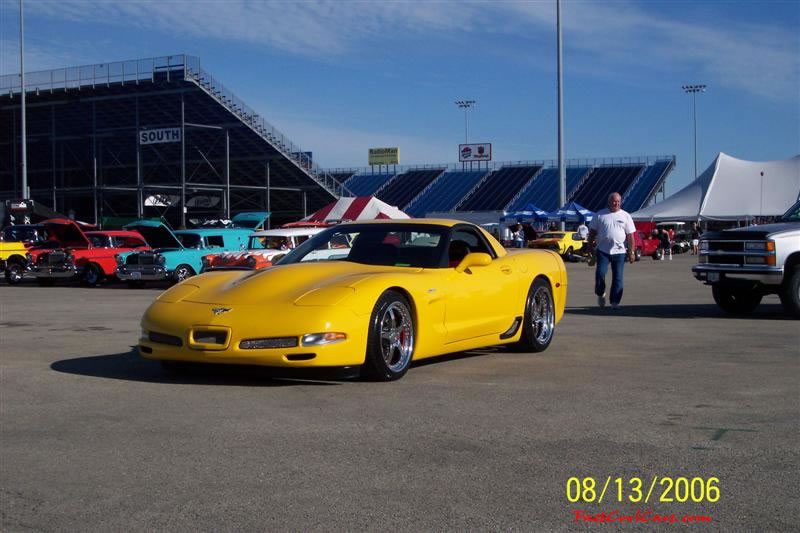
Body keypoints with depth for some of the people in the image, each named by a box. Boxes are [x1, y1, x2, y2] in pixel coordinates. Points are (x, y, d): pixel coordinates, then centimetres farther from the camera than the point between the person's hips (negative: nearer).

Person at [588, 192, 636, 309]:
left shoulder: (625, 216, 7)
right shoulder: (600, 215, 6)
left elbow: (630, 236, 5)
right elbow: (592, 232, 9)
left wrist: (631, 252, -1)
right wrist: (591, 247, 3)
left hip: (619, 252, 1)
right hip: (602, 250, -1)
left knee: (617, 277, -1)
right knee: (600, 273, -13)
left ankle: (614, 302, 7)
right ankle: (600, 294, 12)